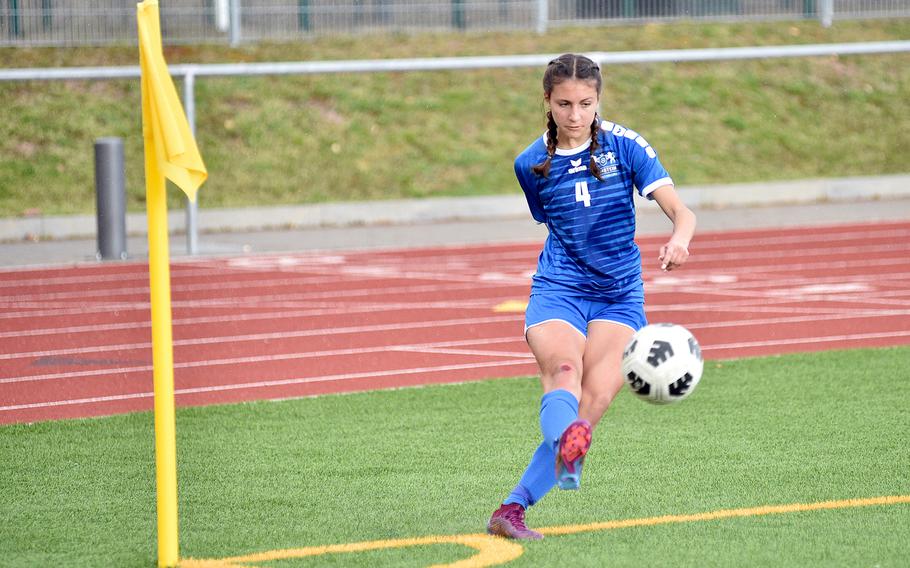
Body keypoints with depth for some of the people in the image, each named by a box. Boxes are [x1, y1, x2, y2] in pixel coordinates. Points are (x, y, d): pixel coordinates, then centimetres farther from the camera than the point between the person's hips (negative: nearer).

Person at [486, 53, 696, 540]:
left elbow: (681, 212, -12)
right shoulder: (531, 164, 4)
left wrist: (678, 240, -32)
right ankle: (566, 453, -64)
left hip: (619, 295, 0)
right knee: (564, 368, -31)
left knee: (594, 399, -19)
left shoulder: (624, 146, -3)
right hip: (558, 287, 0)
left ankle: (512, 509, -14)